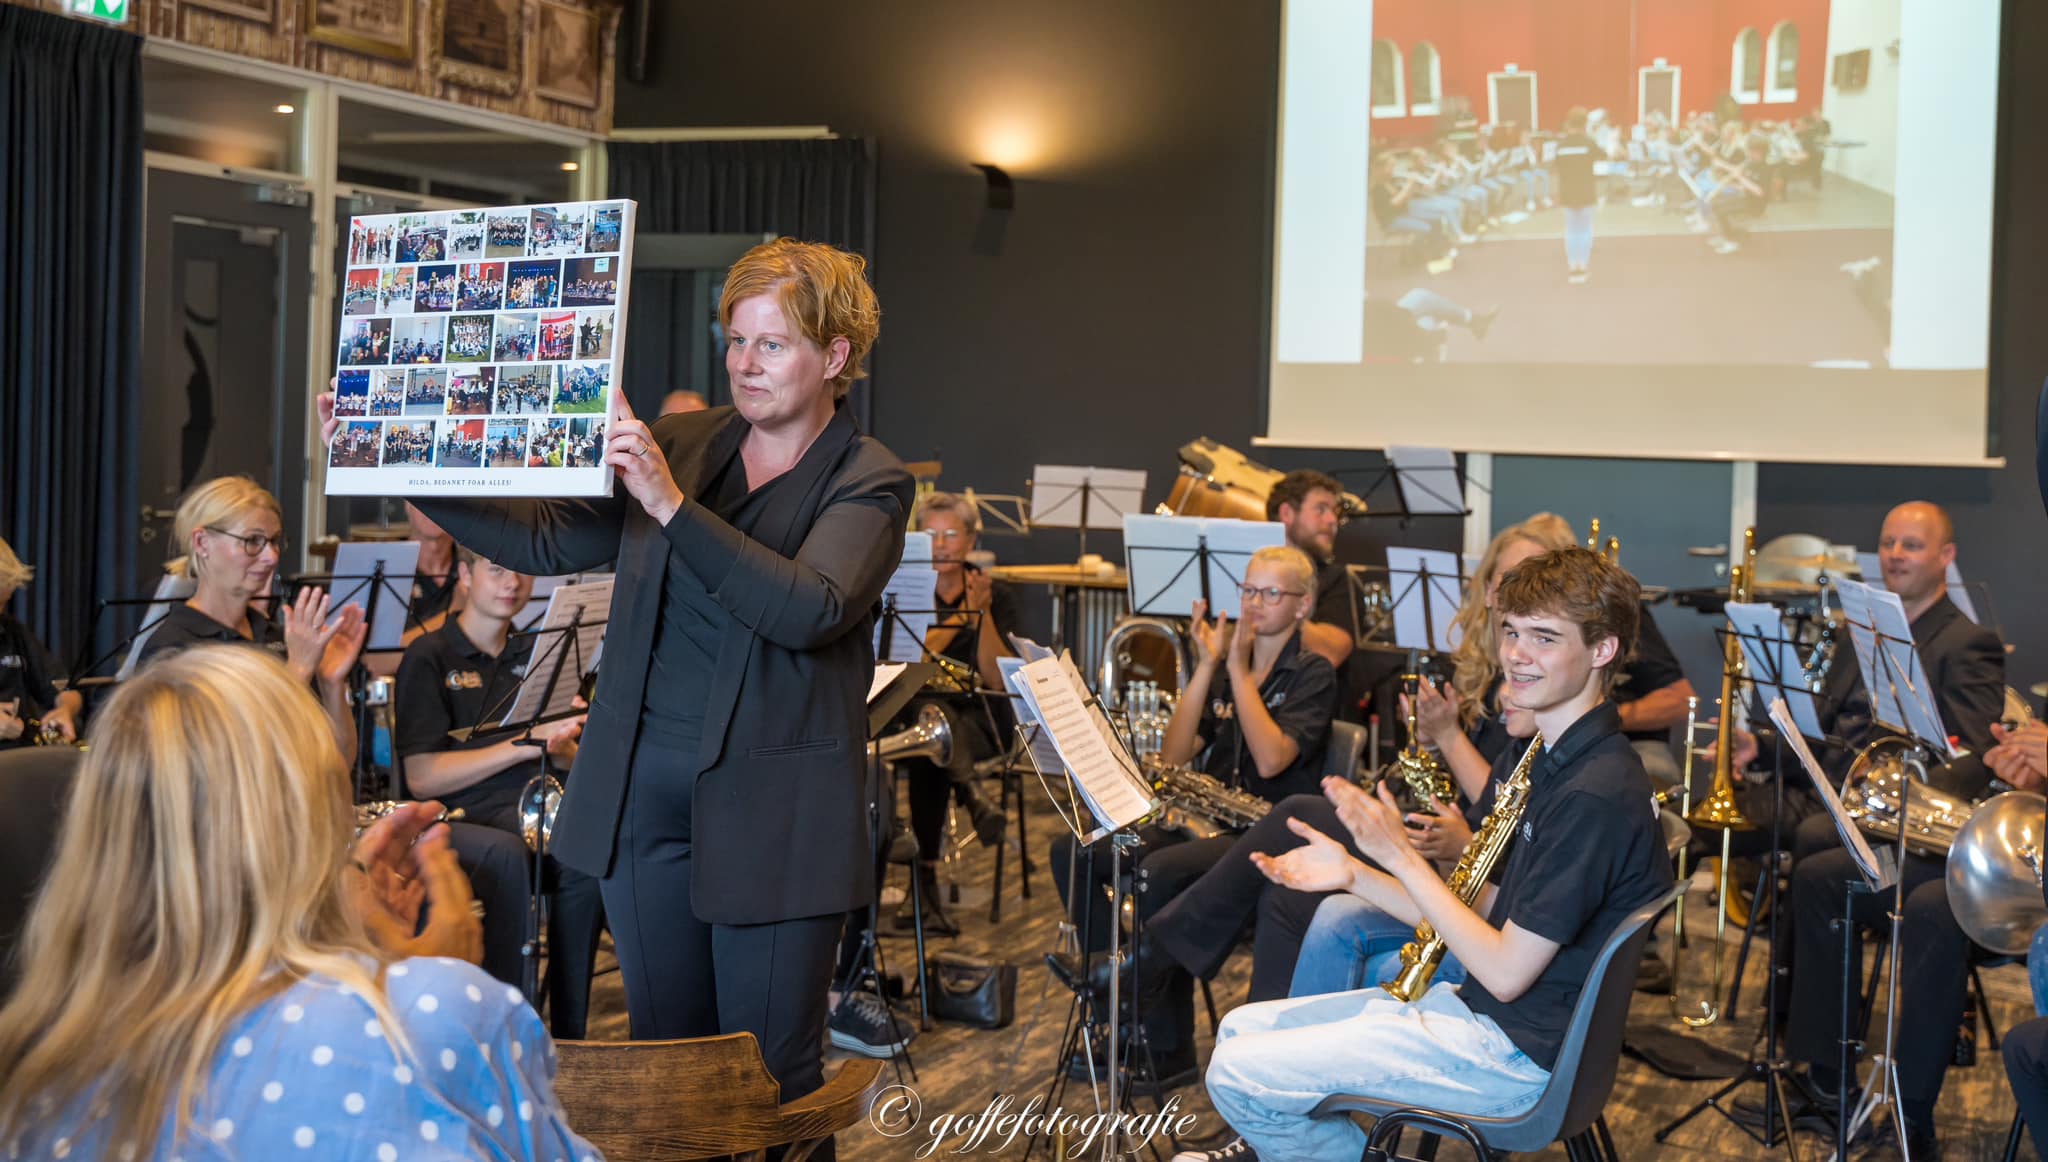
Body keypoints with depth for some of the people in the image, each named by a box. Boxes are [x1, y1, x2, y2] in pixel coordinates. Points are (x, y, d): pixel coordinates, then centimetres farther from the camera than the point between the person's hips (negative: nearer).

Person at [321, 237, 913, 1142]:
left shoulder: (868, 483, -7)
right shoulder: (680, 444, 7)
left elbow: (811, 608, -24)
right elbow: (544, 540, 7)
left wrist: (672, 505, -31)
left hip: (771, 808, -4)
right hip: (644, 788, 4)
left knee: (769, 1073, 2)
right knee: (665, 1052, 14)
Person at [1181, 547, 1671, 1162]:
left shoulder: (1597, 794, -24)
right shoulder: (1544, 759, 9)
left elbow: (1506, 972, -23)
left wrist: (1402, 857, -18)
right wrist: (1354, 874, 1)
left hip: (1520, 1053, -10)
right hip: (1478, 1005, 10)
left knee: (1238, 1074, -13)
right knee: (1241, 1028, 13)